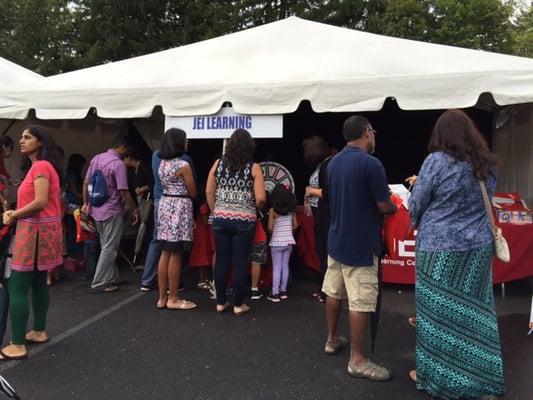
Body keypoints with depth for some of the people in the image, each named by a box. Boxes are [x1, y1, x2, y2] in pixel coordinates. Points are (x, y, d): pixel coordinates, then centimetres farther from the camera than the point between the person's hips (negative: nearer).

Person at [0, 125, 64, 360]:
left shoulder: (40, 166, -15)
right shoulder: (39, 166, 17)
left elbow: (41, 202, -24)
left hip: (36, 231, -11)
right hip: (39, 229, 11)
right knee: (38, 283, 17)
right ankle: (39, 332, 27)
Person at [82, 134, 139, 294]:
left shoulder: (96, 158, 7)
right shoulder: (119, 164, -18)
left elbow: (86, 183, 11)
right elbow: (123, 192, -18)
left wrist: (86, 203, 20)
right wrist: (134, 209, -5)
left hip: (96, 209, 8)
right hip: (112, 211, -8)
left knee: (106, 246, 17)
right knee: (109, 248, 1)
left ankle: (112, 279, 26)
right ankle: (98, 284, 4)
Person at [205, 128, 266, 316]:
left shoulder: (218, 164, 3)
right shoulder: (253, 167, -6)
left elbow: (209, 192, 4)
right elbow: (260, 198, -11)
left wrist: (215, 212, 13)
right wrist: (253, 210, 9)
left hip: (221, 219, 3)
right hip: (244, 221, -3)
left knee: (221, 261, 10)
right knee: (239, 263, 4)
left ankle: (220, 302, 19)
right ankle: (238, 305, 12)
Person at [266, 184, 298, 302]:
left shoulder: (273, 210, -11)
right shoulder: (291, 209, 0)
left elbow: (270, 228, -15)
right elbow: (295, 226, 3)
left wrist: (272, 233, 6)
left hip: (276, 242, -3)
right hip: (289, 241, 4)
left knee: (276, 268, 1)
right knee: (285, 266, 12)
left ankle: (275, 293, 2)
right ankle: (283, 291, 18)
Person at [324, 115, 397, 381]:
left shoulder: (333, 162, 6)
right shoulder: (370, 163, -19)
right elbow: (384, 206, -15)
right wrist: (394, 207, 8)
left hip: (336, 239, 8)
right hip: (360, 245, -8)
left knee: (334, 292, 18)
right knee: (360, 302, -1)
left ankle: (332, 340, 33)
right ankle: (357, 360, 6)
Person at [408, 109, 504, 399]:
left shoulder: (437, 161, -13)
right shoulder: (488, 164, 5)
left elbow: (416, 204, -7)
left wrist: (418, 224, 13)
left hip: (439, 248, -5)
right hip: (478, 248, 5)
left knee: (438, 313, 7)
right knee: (475, 312, 13)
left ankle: (435, 375, 21)